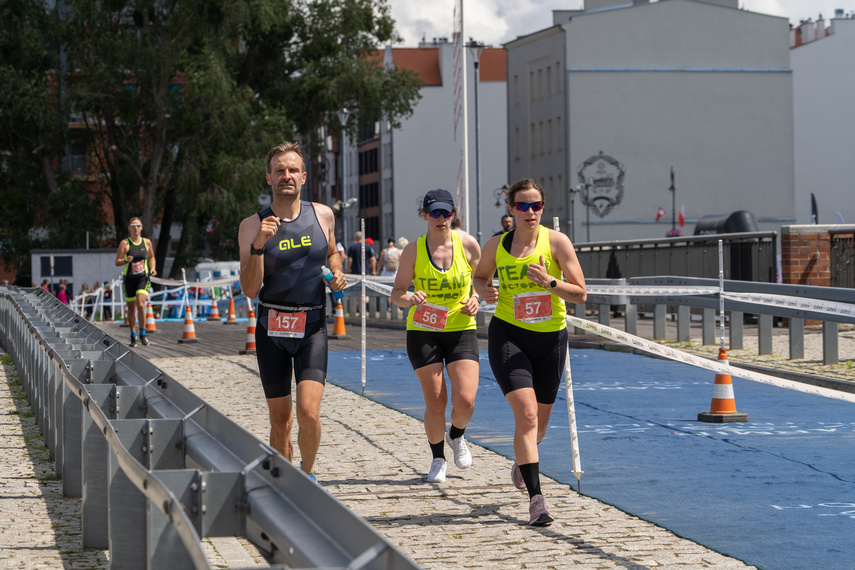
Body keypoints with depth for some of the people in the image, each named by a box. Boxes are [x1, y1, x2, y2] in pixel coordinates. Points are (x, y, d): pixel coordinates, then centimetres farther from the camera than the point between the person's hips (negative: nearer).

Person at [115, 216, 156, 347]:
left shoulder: (147, 242, 5)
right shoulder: (125, 243, -3)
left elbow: (151, 257, 22)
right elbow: (117, 262, -5)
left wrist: (152, 268, 4)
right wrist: (126, 260, -26)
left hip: (143, 278, 0)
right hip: (129, 279, 0)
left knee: (140, 304, -19)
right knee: (131, 308, 7)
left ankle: (142, 333, -6)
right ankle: (133, 335, 24)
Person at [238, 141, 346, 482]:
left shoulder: (323, 216, 3)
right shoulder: (253, 226, -4)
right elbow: (250, 290, -10)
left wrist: (337, 273, 3)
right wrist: (258, 245, -22)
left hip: (312, 326, 0)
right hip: (271, 328, 0)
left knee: (308, 412, -16)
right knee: (280, 421, 6)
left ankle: (307, 473, 9)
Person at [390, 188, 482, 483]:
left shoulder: (468, 244, -4)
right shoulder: (413, 250, -6)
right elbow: (396, 293, -1)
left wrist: (477, 299, -9)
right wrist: (409, 299, -24)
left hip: (461, 330, 1)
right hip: (423, 332, -1)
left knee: (465, 401, -12)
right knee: (435, 404, -4)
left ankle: (456, 436, 23)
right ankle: (437, 458, 22)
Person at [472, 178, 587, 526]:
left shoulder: (556, 242, -5)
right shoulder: (496, 245, 0)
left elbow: (580, 294, -7)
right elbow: (480, 277, 19)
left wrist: (549, 282, -23)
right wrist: (485, 291, -3)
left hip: (550, 337, 1)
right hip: (508, 334, -1)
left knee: (539, 423, 13)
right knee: (526, 414, -18)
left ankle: (522, 460, 49)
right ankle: (536, 498, -18)